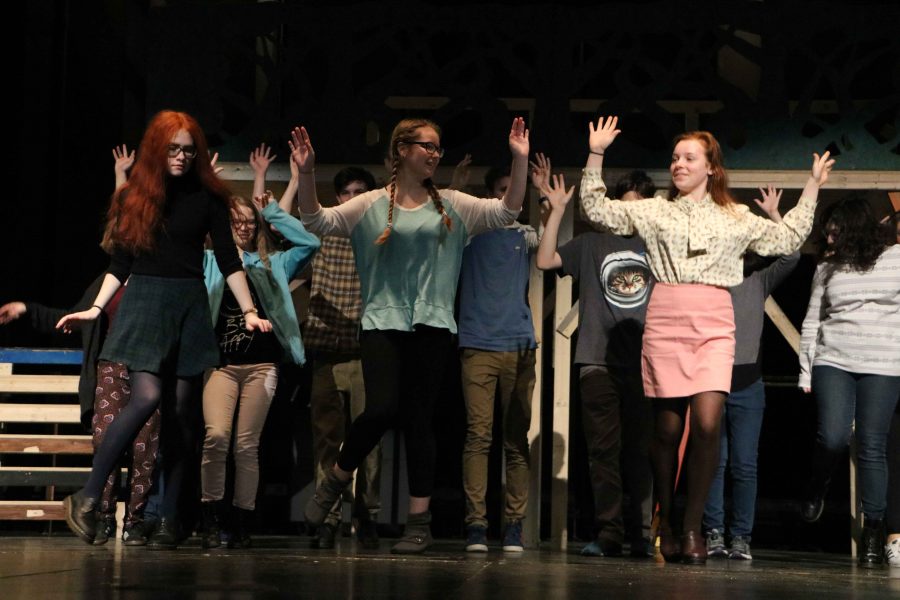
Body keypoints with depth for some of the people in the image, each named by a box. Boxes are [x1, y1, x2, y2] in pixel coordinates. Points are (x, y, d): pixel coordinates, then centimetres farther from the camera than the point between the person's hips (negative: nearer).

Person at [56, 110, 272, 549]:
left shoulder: (208, 197, 5)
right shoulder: (133, 196, 6)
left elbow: (228, 261, 5)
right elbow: (120, 264, 11)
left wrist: (248, 311, -3)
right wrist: (96, 308, 2)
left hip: (189, 306, 2)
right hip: (143, 303, -1)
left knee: (180, 411, 0)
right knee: (147, 397, -20)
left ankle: (168, 519, 5)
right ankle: (87, 497, -13)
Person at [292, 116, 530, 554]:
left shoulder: (452, 206, 10)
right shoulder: (372, 206, 4)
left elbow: (507, 211, 6)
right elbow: (318, 222, -2)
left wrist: (520, 159, -2)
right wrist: (306, 174, -15)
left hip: (432, 325, 2)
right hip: (383, 322, -2)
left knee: (419, 419, 2)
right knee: (381, 410, -17)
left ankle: (419, 522, 7)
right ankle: (335, 481, 10)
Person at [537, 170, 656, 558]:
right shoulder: (593, 245, 12)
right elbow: (546, 261, 4)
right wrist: (557, 211, -1)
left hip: (645, 365, 0)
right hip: (598, 363, 0)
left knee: (642, 452, -2)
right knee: (604, 451, -1)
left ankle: (642, 536, 0)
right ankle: (608, 534, 2)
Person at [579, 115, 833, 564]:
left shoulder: (735, 217, 17)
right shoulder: (654, 210, 14)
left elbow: (786, 239, 19)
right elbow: (597, 210, 10)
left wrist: (811, 189, 18)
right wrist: (596, 156, 4)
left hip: (714, 324, 0)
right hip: (665, 320, 0)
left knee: (707, 423, -16)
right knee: (667, 428, 0)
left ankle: (692, 527, -6)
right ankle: (666, 524, 14)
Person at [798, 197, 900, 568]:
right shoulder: (828, 267, 11)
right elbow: (811, 321, 14)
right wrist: (806, 370, 10)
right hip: (833, 361, 2)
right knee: (833, 436, -15)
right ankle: (817, 488, 15)